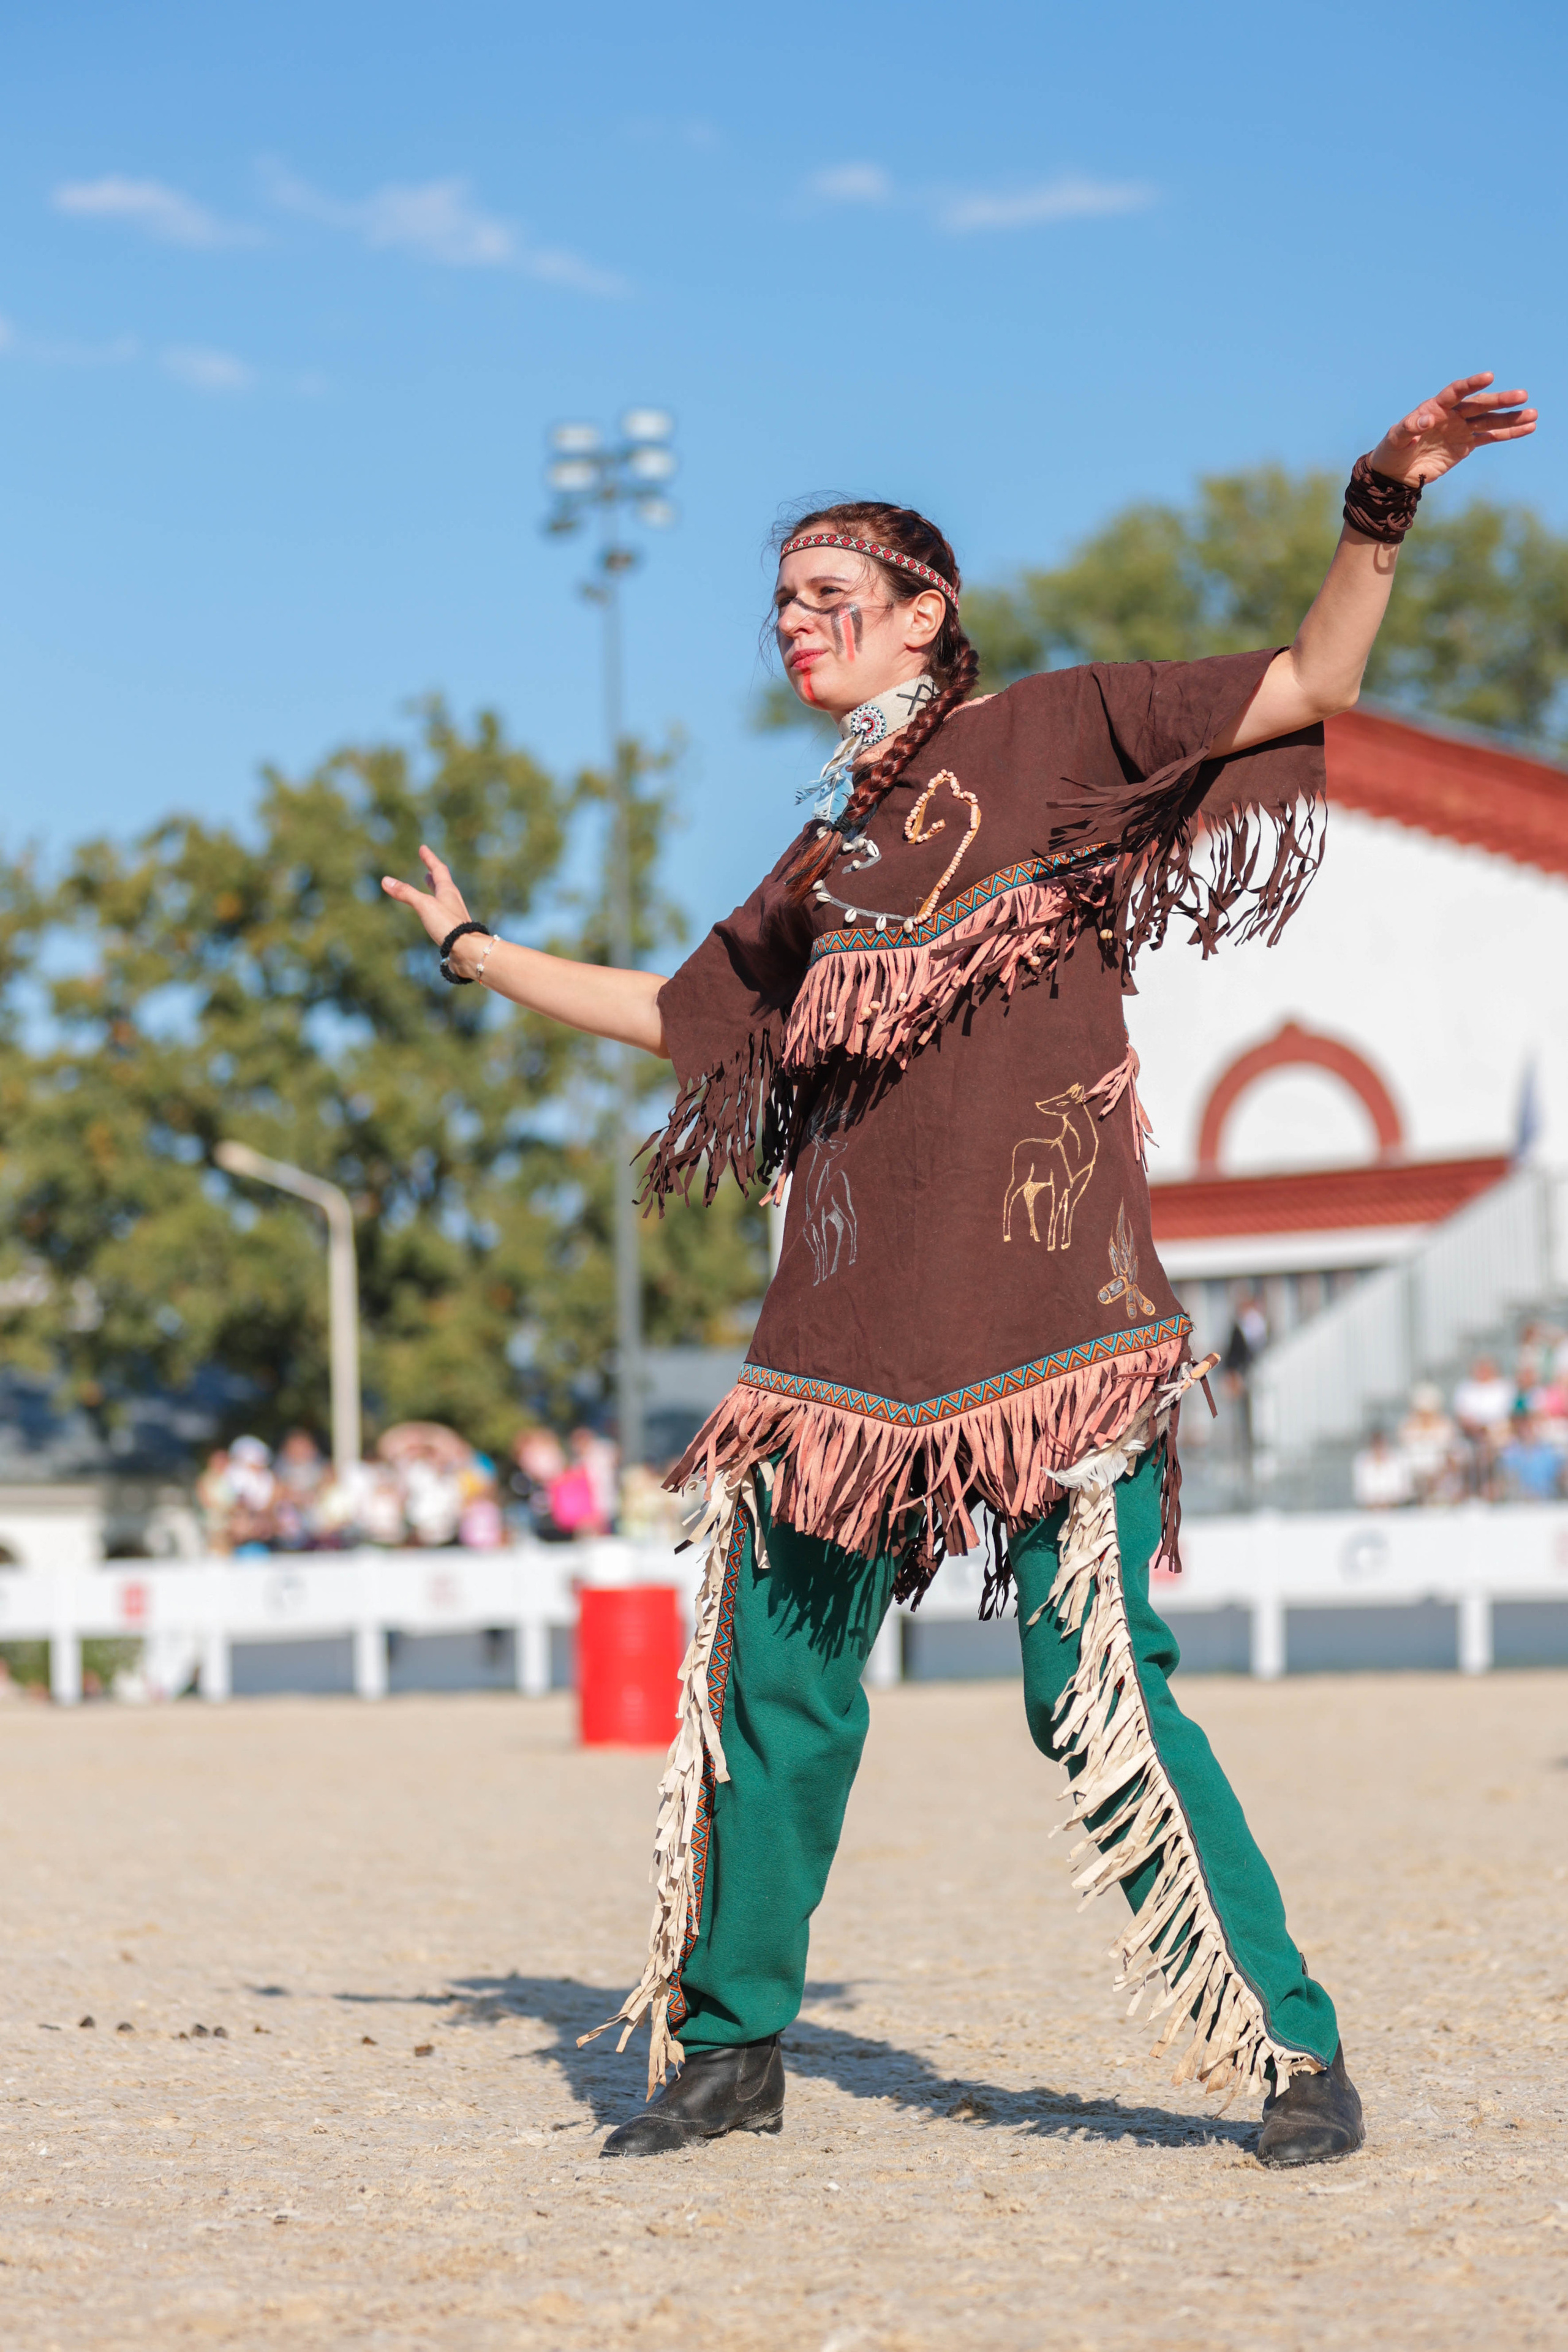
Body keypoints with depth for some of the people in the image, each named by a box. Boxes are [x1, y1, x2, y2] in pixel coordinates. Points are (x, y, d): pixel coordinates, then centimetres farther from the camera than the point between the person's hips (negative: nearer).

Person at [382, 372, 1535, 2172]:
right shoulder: (830, 852, 20)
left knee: (1095, 1695, -12)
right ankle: (729, 2041, 21)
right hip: (851, 1315, 6)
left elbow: (1313, 681, -2)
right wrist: (472, 949, 40)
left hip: (1039, 1302, -6)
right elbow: (676, 1014, 34)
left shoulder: (1050, 736, 4)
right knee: (780, 1677, 7)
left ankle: (1295, 2049, -2)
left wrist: (1381, 506, -16)